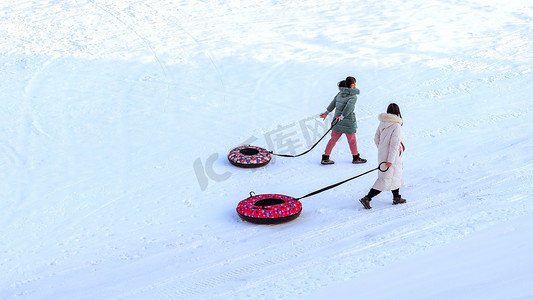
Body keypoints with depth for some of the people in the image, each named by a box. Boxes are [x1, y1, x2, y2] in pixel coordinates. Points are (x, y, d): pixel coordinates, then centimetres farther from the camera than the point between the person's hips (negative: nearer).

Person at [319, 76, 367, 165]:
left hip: (337, 120, 6)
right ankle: (356, 158, 28)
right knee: (352, 140, 12)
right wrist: (342, 116, -23)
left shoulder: (340, 93, 6)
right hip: (348, 121, -6)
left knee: (334, 138, 12)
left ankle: (325, 158, 13)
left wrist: (327, 112, 17)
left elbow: (333, 103, 11)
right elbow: (348, 107, -25)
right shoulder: (353, 96, -14)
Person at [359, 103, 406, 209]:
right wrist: (390, 160, -20)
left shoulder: (382, 123, 3)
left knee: (396, 176, 22)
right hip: (391, 156, -8)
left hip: (382, 154, 8)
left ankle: (397, 198, 33)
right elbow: (394, 144, -21)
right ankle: (367, 198, -7)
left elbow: (376, 139, 10)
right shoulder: (396, 126, -18)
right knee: (386, 180, -2)